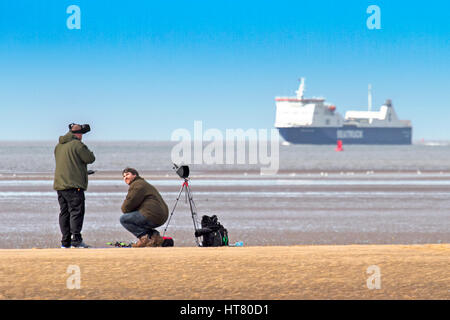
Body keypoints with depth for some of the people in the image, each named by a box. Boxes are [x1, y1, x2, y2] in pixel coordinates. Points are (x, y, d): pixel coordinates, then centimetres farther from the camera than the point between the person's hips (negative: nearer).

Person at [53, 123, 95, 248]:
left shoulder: (59, 146, 14)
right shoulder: (77, 145, -11)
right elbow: (90, 159, -9)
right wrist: (89, 152, 13)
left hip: (59, 185, 8)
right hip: (74, 185, -8)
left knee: (64, 213, 10)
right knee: (76, 211, -7)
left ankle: (65, 241, 10)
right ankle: (76, 240, -14)